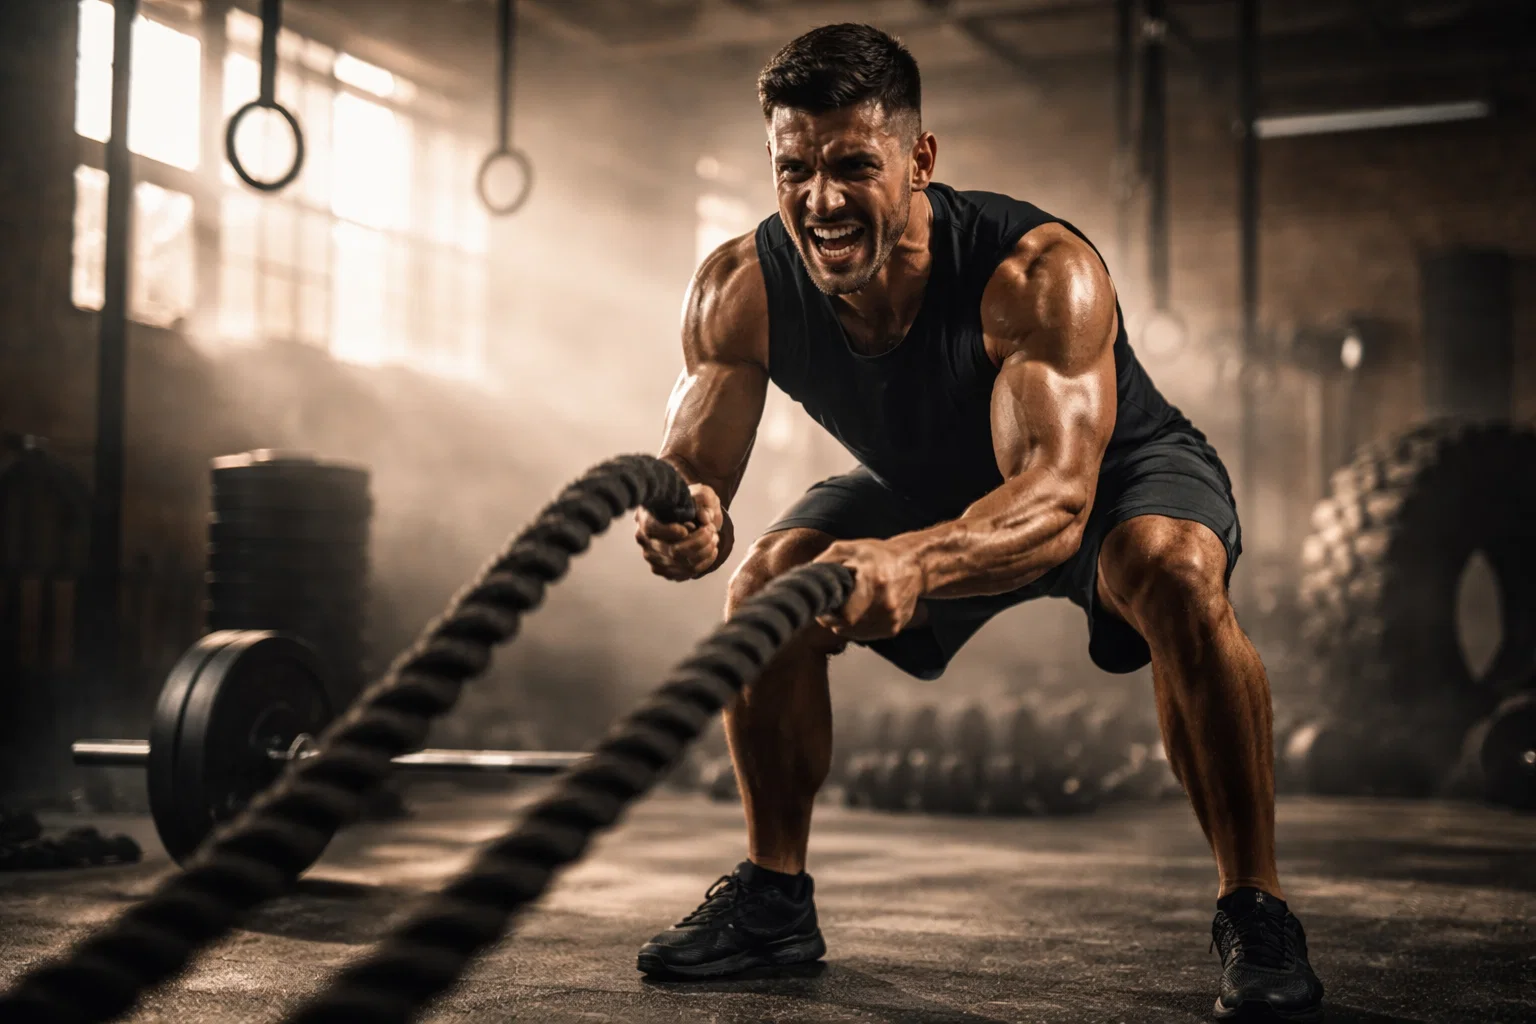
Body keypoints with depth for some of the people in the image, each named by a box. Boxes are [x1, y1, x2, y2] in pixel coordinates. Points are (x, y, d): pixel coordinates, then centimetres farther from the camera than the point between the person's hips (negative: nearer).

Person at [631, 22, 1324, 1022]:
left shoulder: (1041, 273, -40)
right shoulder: (741, 290, -25)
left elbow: (1059, 499, -50)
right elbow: (692, 463, -29)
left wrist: (911, 563, -70)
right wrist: (685, 515, -56)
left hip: (1118, 469, -4)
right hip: (926, 486, 5)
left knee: (1174, 574, -36)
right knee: (768, 583, -15)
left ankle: (1255, 912, -20)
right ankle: (775, 894, 4)